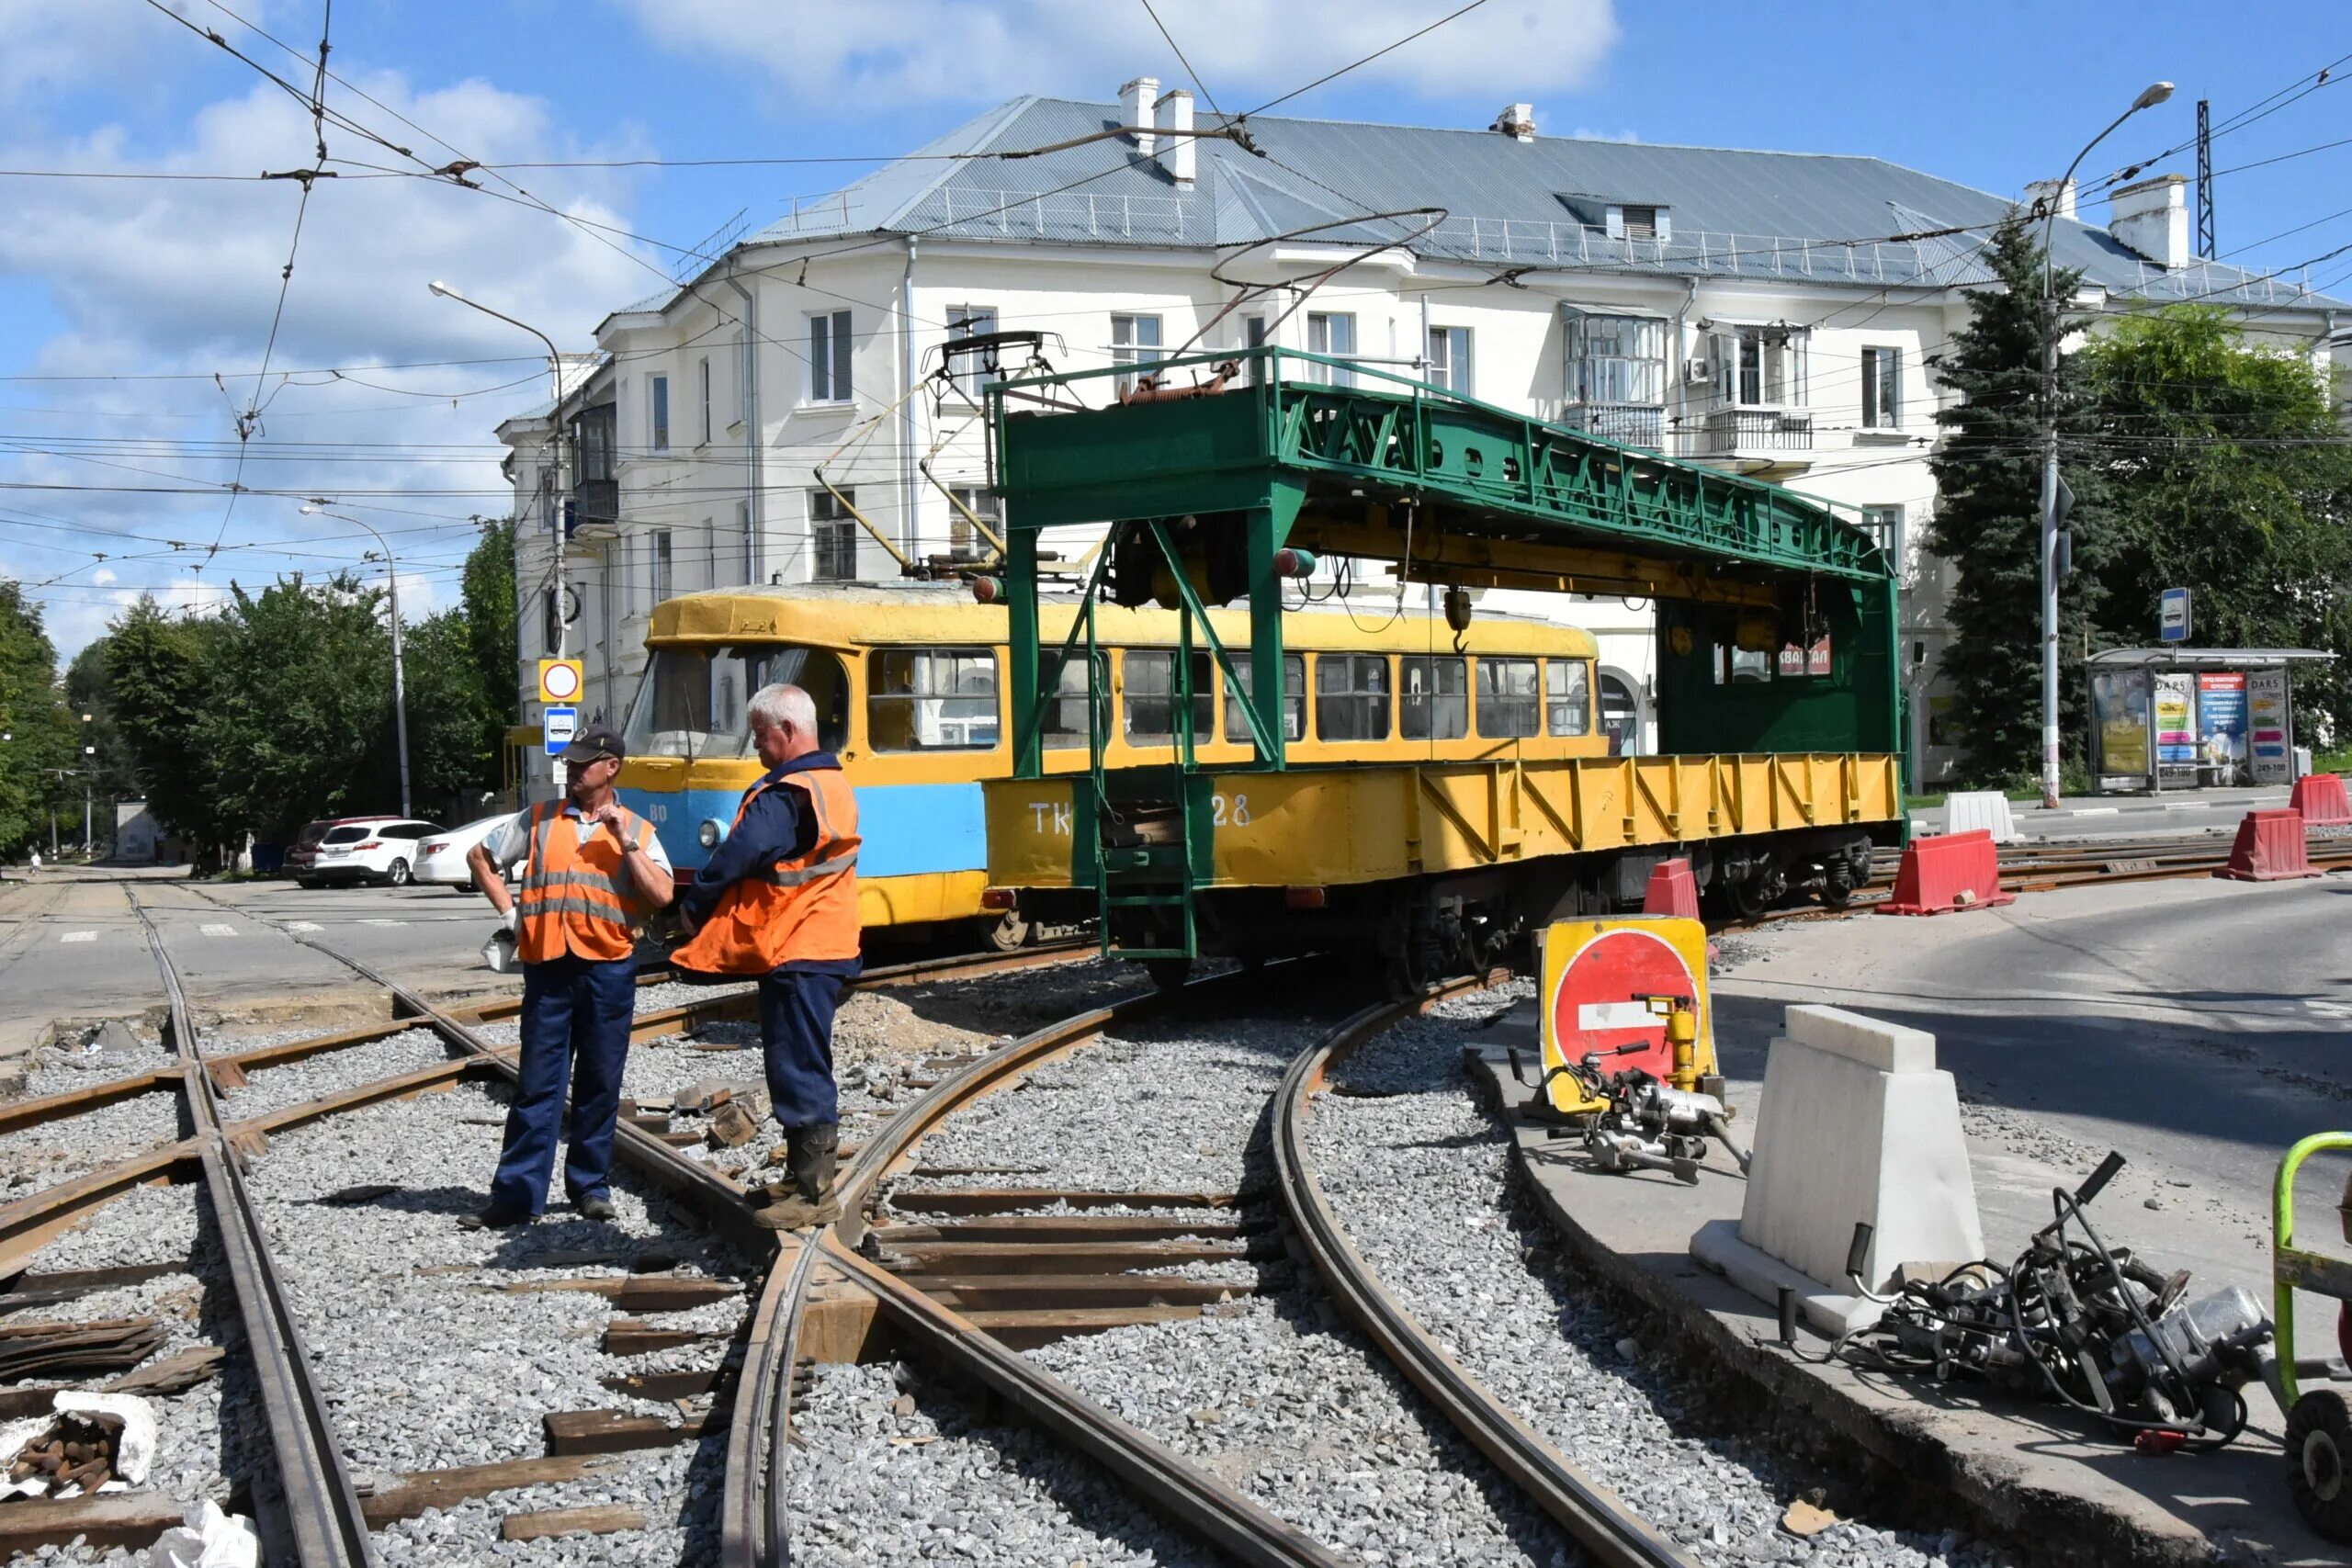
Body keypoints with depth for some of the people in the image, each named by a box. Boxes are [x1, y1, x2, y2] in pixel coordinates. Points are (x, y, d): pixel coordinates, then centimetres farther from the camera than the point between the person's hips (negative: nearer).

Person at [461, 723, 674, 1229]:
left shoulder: (637, 830, 8)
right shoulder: (539, 820, 10)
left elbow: (662, 895, -4)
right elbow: (480, 856, 20)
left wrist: (626, 842, -10)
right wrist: (508, 911, 9)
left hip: (609, 968, 0)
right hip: (548, 965, 0)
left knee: (600, 1083, 6)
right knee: (537, 1083, 0)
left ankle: (591, 1186, 17)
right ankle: (518, 1193, 1)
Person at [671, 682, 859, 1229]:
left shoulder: (785, 796, -19)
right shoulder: (833, 784, 14)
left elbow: (736, 856, -20)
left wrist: (693, 904, -2)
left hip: (793, 953, -10)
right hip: (825, 944, 10)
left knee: (797, 1069, -7)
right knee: (805, 1066, 17)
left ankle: (814, 1194, -5)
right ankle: (805, 1176, 27)